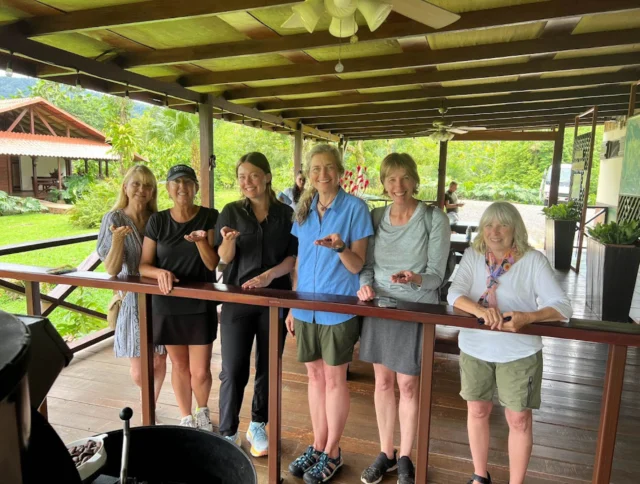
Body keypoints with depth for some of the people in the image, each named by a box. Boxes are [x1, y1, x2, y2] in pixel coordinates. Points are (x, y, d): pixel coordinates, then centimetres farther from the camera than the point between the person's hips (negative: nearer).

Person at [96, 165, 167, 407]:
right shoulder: (114, 219, -7)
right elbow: (111, 270, -12)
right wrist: (118, 239, -27)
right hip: (133, 300, -2)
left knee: (159, 363, 10)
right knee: (138, 373, 3)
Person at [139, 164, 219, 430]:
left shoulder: (209, 217, -7)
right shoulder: (157, 221, -2)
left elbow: (213, 264, -11)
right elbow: (143, 265, -2)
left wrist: (201, 240, -29)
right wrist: (160, 272, -24)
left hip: (201, 305, -1)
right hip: (167, 305, 2)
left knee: (200, 371, 4)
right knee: (179, 366, 15)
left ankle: (203, 412, 35)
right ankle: (186, 418, 37)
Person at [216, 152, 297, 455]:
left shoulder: (285, 213, 2)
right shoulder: (231, 211, 1)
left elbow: (292, 257, 0)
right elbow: (224, 258, -4)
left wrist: (270, 274, -17)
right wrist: (228, 240, -25)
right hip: (237, 299, -1)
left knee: (268, 368, 11)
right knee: (233, 371, 1)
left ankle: (258, 426, 31)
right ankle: (228, 433, 20)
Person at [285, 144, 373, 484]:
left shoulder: (355, 208, -9)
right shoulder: (304, 210, 7)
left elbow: (357, 265, -10)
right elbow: (299, 262, 12)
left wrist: (339, 247, -31)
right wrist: (292, 306, 11)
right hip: (306, 307, 5)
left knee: (334, 379, 7)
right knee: (315, 376, 15)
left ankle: (332, 453, 25)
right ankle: (318, 446, 32)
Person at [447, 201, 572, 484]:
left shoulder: (533, 260, -11)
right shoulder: (473, 256, -4)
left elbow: (562, 306, -17)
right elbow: (454, 294, -15)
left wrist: (527, 317, -35)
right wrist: (480, 310, -35)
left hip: (519, 353, -2)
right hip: (475, 348, 3)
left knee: (519, 420, 9)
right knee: (477, 411, 16)